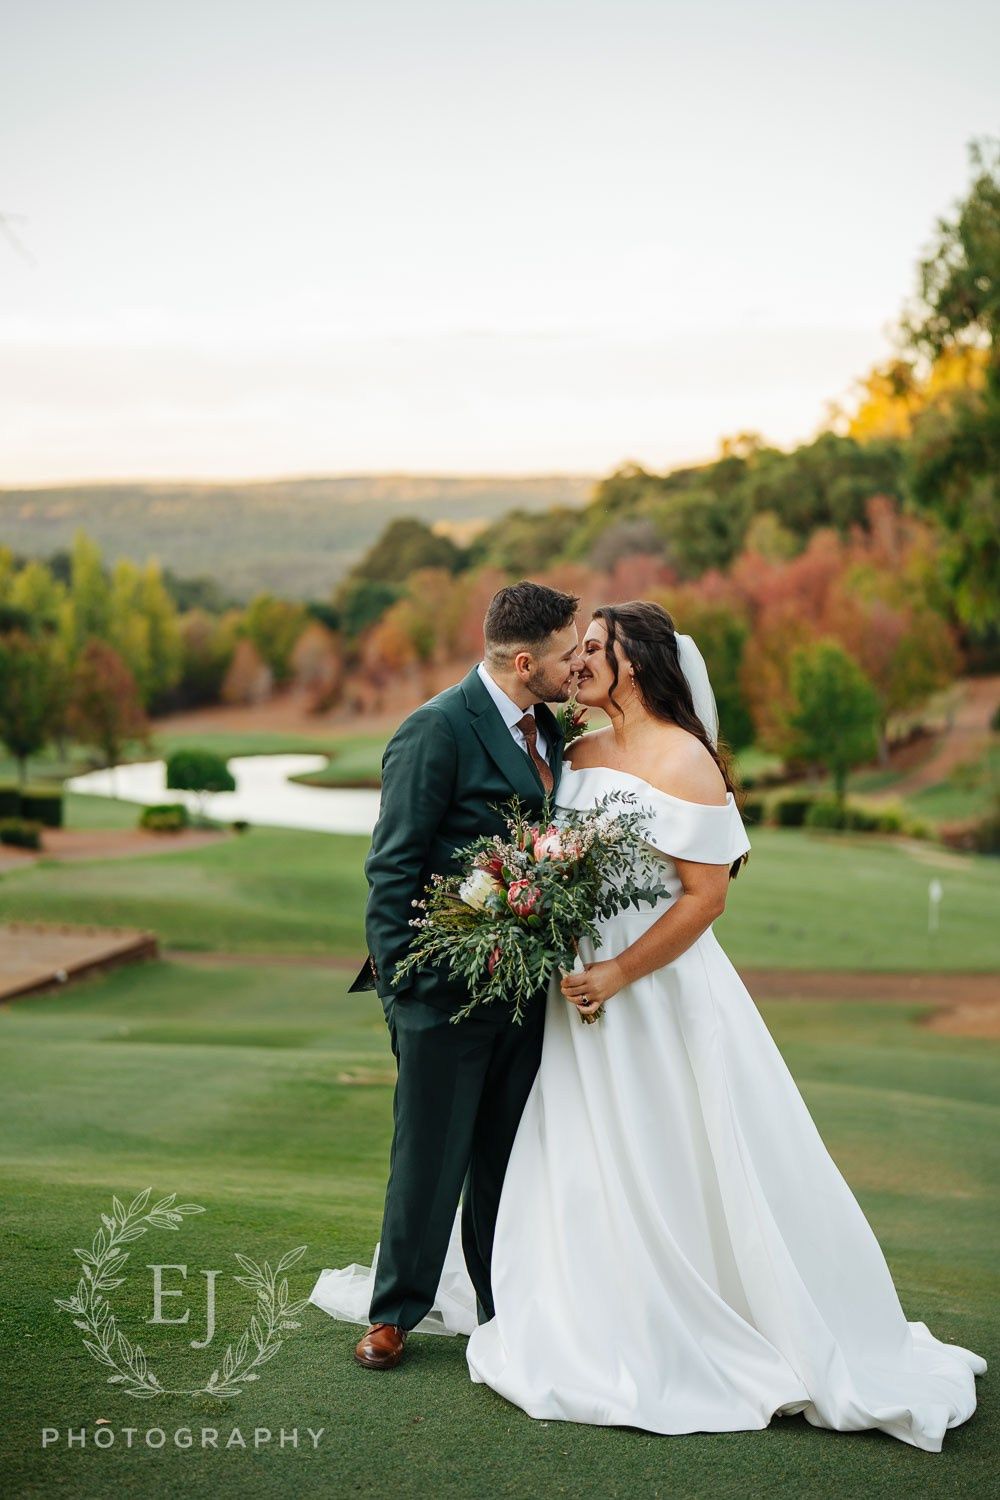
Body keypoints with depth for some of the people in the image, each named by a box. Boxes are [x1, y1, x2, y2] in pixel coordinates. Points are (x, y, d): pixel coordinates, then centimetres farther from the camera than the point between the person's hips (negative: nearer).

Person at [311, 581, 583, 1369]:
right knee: (430, 1158, 5)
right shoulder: (436, 730, -15)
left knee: (508, 1158, 16)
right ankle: (395, 1312, 22)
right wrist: (404, 983, -16)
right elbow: (393, 868, -14)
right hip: (447, 987, -7)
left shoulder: (548, 728, 9)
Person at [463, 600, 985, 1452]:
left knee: (677, 1172, 0)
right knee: (588, 1173, 11)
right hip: (583, 989, 7)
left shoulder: (684, 761, -13)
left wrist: (619, 974, -20)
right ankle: (622, 1339, 27)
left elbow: (707, 894, -16)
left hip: (662, 992, -7)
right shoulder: (581, 753, 9)